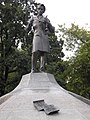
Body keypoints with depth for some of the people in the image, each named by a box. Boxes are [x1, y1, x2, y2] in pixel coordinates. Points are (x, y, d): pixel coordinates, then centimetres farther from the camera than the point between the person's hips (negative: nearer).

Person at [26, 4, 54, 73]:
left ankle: (42, 70, -15)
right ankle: (33, 70, -16)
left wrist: (48, 23, -4)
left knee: (43, 54, -10)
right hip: (37, 36, -1)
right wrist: (30, 23, -1)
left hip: (45, 37, 1)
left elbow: (52, 31, 12)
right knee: (35, 53, -18)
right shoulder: (33, 18, 20)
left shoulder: (46, 19, 18)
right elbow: (28, 29, 19)